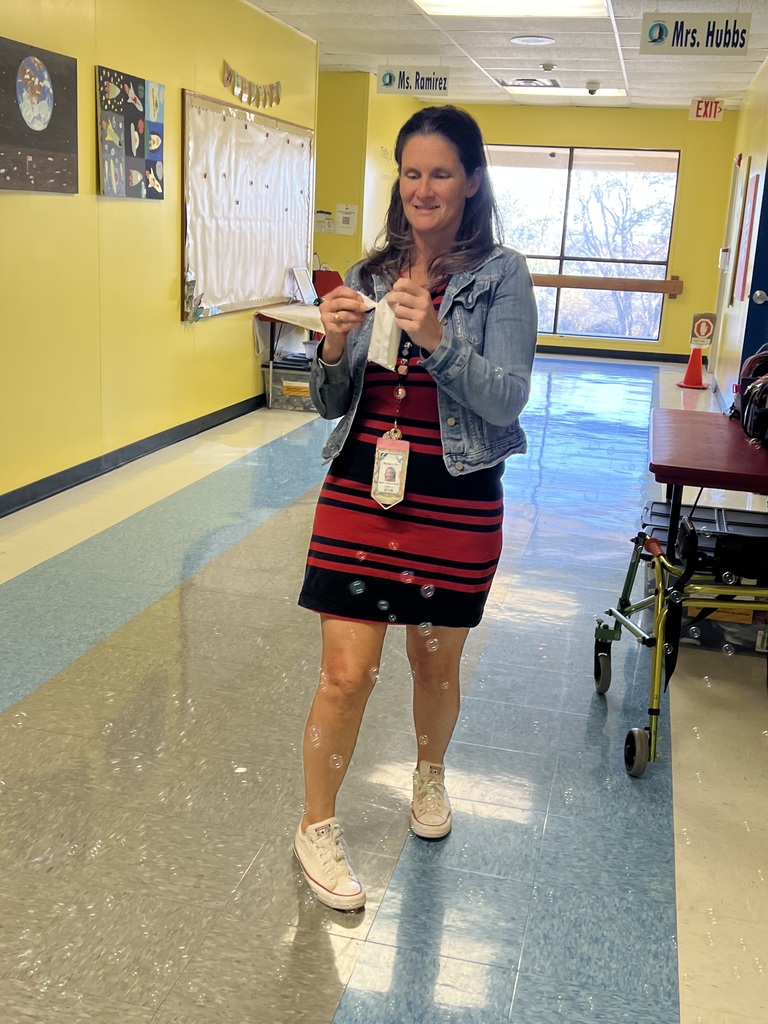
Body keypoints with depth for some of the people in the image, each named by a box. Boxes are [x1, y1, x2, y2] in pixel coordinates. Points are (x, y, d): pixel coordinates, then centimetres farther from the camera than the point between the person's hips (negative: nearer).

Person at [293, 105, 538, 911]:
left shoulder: (501, 275, -4)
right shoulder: (372, 273, 6)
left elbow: (507, 398, -13)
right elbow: (332, 404, 8)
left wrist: (437, 339, -29)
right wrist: (335, 346, -14)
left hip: (455, 502, -1)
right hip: (360, 491, 2)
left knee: (435, 664, 16)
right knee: (345, 673, 0)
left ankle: (430, 775, 46)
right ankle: (316, 827, 22)